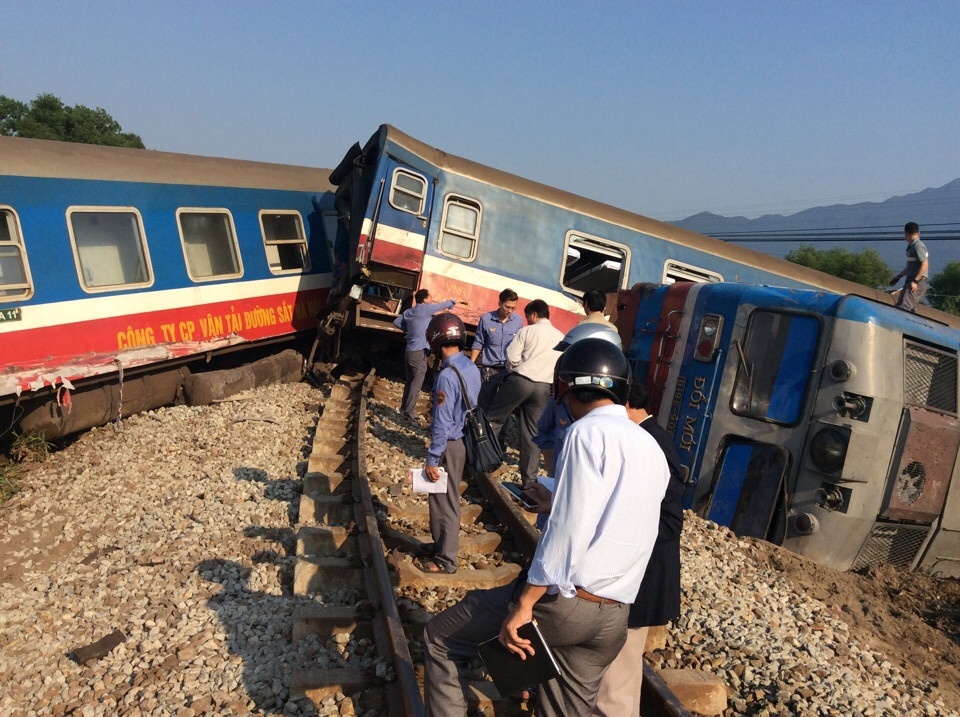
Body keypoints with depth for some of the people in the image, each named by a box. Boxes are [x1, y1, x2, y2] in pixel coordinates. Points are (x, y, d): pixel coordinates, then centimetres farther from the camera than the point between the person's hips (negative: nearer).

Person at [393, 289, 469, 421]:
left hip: (409, 351, 8)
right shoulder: (425, 309, -9)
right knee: (417, 382, -7)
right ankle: (409, 410, -10)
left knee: (409, 380, 16)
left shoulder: (409, 312, 12)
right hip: (419, 352, -8)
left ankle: (404, 406, 22)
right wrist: (455, 301, 15)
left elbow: (396, 322, 20)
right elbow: (442, 305, 0)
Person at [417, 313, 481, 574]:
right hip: (463, 440, 9)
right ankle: (442, 544, 37)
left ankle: (445, 560, 17)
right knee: (446, 499, 22)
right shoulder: (471, 367, 2)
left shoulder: (447, 376, -24)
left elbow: (442, 423, -23)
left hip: (449, 446, -9)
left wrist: (432, 459, -16)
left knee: (444, 502, 5)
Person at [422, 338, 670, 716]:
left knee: (441, 638, 9)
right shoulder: (653, 450, 12)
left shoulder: (588, 431, -11)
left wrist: (524, 605, -16)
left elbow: (567, 529, -19)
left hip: (564, 601, -7)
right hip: (612, 619, 8)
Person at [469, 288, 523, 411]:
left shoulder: (518, 320, -1)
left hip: (510, 369, 2)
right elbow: (478, 343, 2)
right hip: (489, 369, -1)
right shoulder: (486, 319, -6)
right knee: (484, 403, 6)